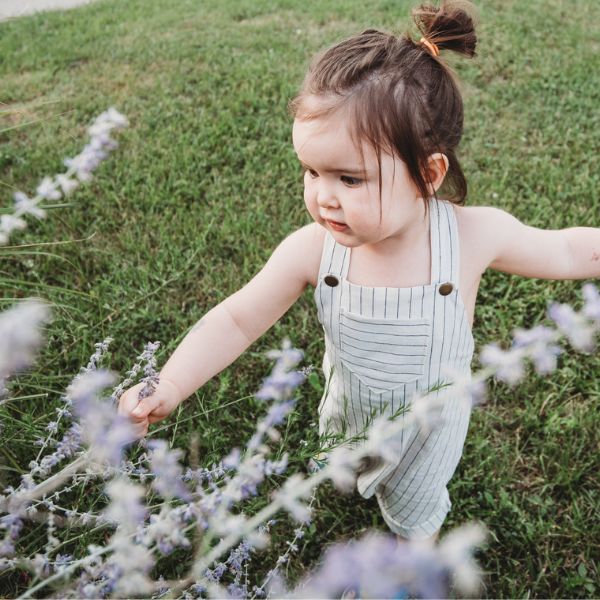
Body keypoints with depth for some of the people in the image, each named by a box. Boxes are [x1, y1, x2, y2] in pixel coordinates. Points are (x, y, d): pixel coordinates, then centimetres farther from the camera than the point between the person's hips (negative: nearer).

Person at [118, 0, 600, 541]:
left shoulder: (474, 235, -32)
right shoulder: (312, 251, -31)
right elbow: (237, 321, -22)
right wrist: (168, 388, -32)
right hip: (350, 413, 2)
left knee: (414, 511, 27)